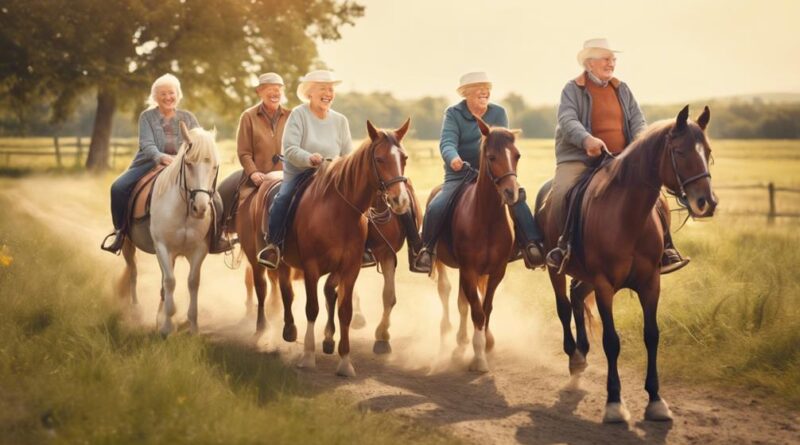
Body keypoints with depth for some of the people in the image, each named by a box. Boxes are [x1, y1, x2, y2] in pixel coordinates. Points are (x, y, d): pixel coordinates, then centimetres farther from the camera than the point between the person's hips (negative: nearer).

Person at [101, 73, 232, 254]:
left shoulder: (188, 118, 12)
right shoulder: (147, 116, 6)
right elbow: (147, 144, -9)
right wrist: (161, 157, -30)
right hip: (151, 164, -1)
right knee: (118, 187, -25)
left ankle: (214, 239, -3)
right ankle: (120, 231, -3)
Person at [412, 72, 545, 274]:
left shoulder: (499, 113, 7)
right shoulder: (453, 114, 0)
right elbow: (447, 142, -14)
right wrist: (453, 158, -38)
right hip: (459, 175, -1)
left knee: (517, 201, -24)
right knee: (436, 207, -21)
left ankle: (531, 245, -22)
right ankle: (426, 249, -1)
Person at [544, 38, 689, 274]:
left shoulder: (622, 89, 16)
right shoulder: (573, 89, 1)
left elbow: (638, 120, 9)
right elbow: (567, 121, -15)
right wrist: (587, 140, -35)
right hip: (579, 158, -3)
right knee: (562, 193, -30)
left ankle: (664, 248, -10)